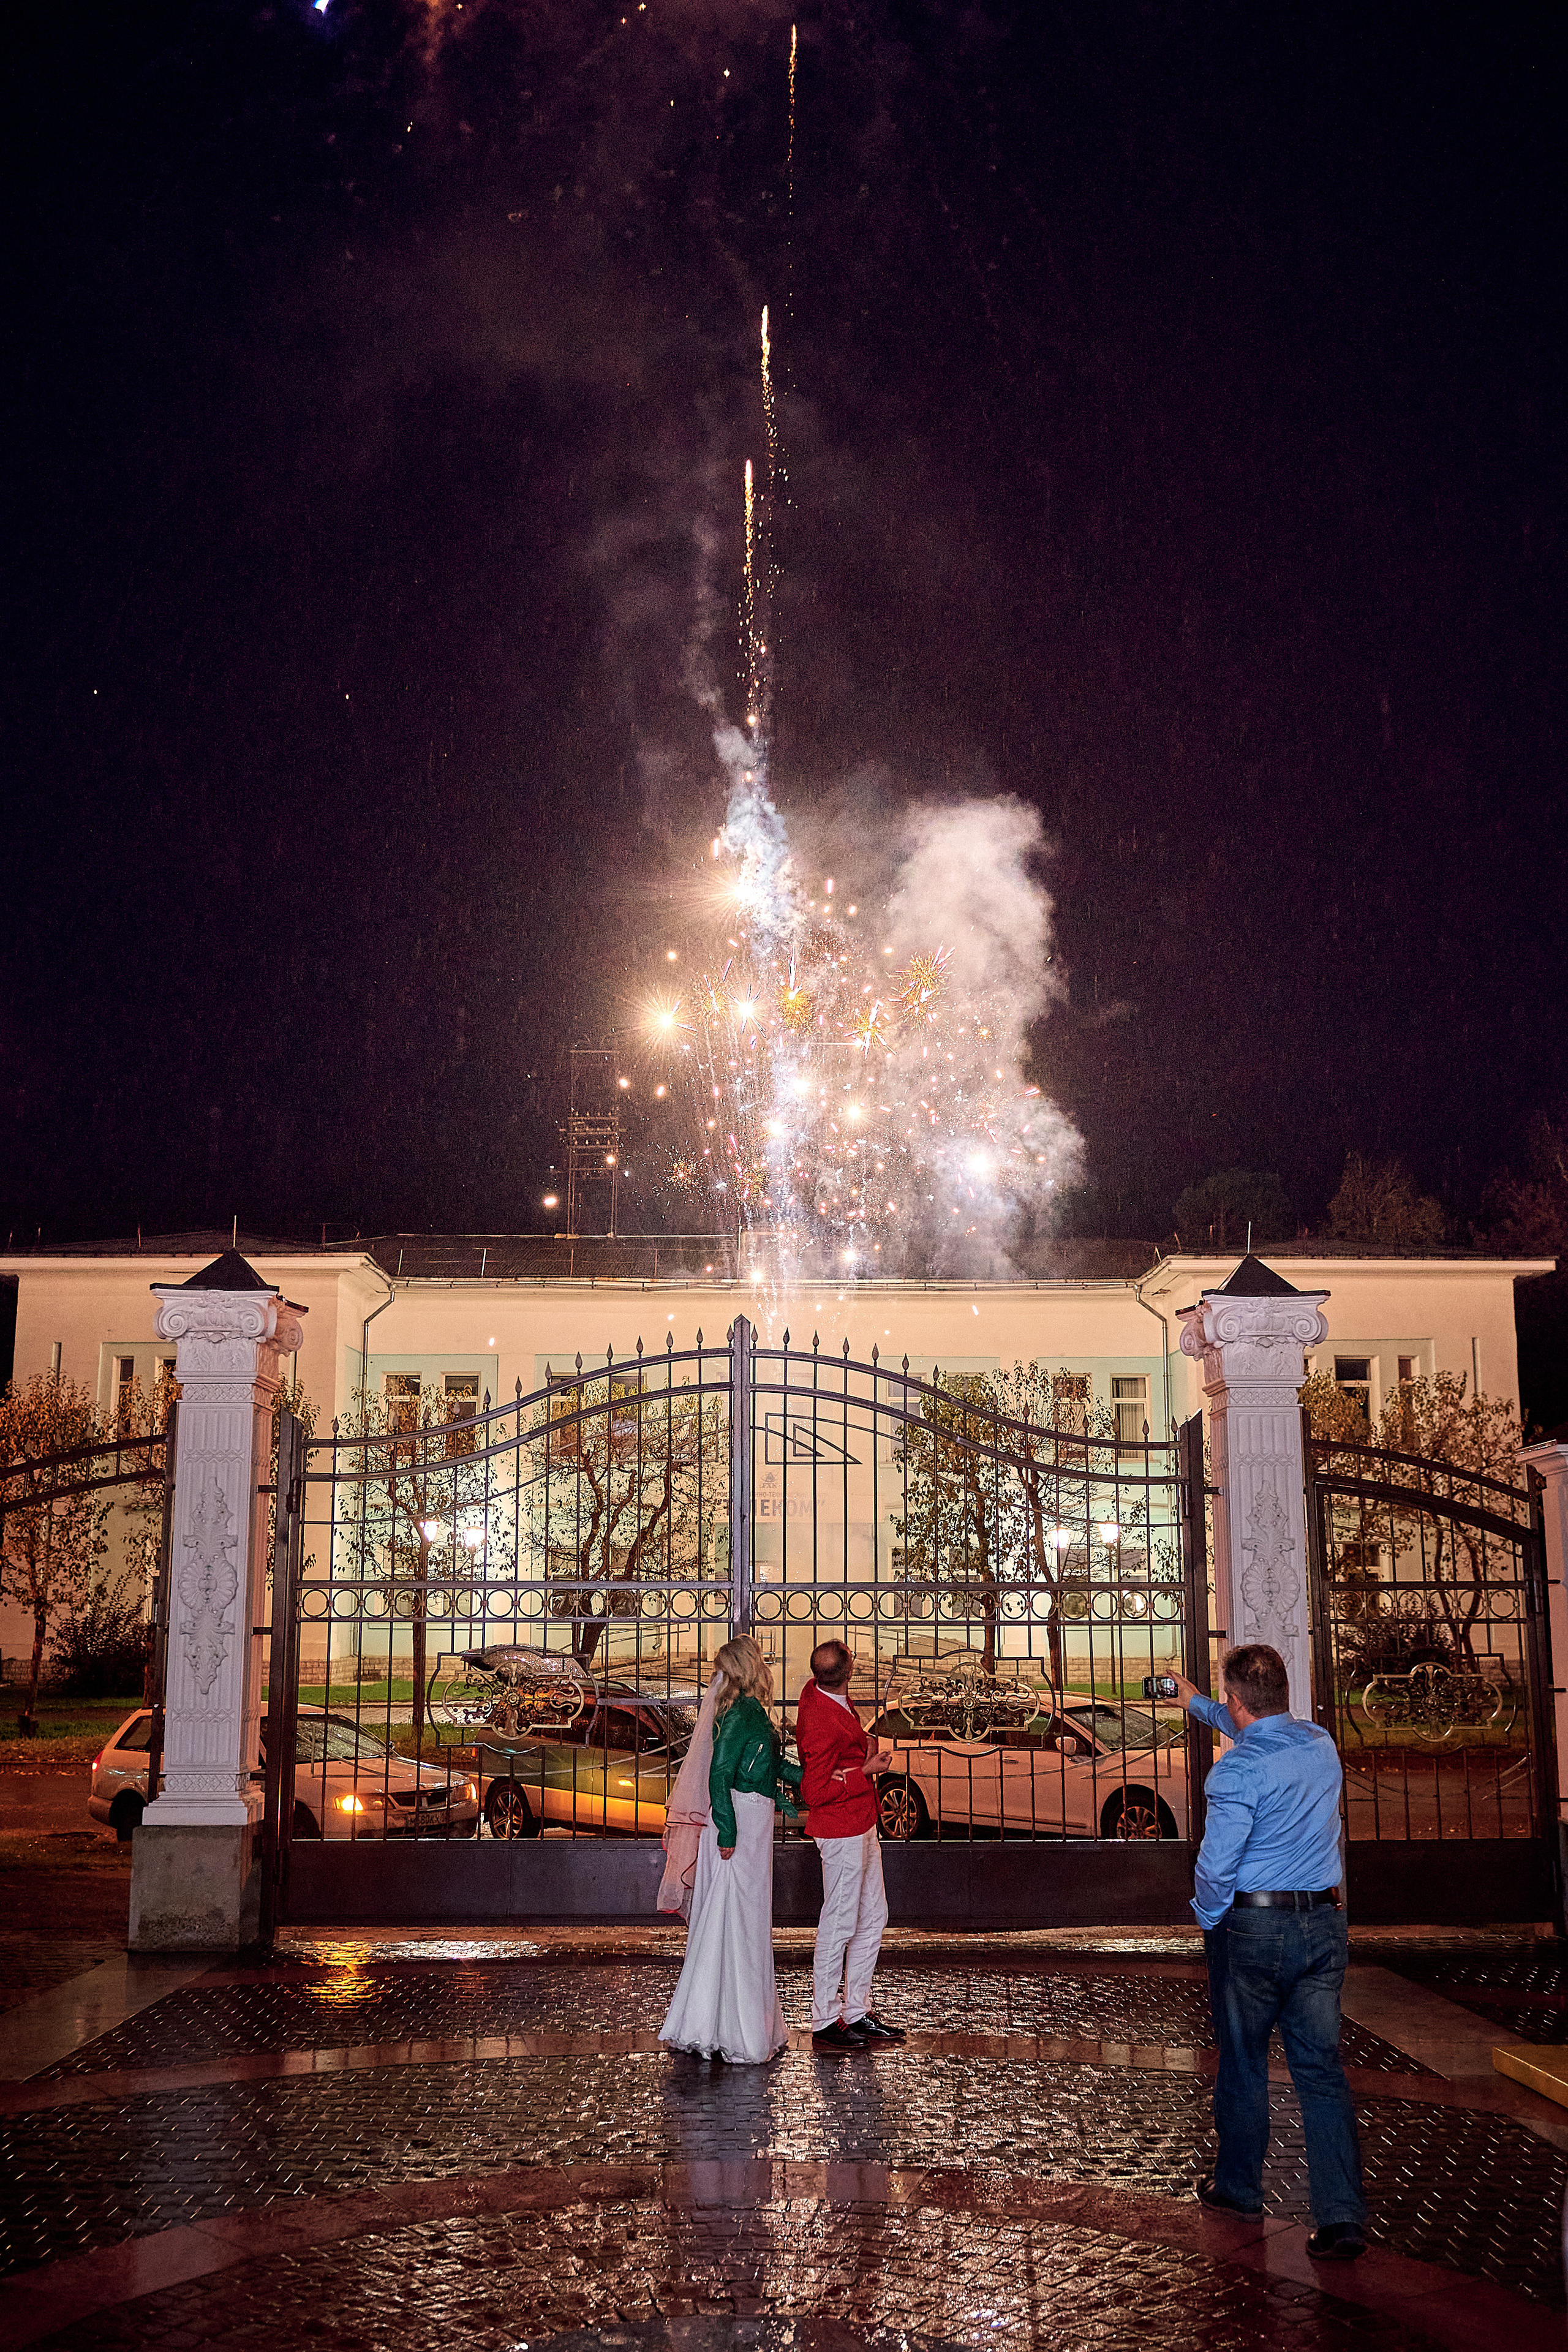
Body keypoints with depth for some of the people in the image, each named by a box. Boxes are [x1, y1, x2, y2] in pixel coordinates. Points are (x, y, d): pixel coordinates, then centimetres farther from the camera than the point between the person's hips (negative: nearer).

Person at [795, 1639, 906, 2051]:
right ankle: (826, 2023, 10)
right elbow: (816, 1793, -23)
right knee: (840, 1925, 0)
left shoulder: (816, 1691, 1)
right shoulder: (823, 1726, -28)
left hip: (862, 1827, 10)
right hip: (842, 1831, -10)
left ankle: (857, 2012, 25)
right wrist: (867, 1771, -17)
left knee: (872, 1918, 16)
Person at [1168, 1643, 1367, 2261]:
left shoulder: (1238, 1770, -18)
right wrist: (1195, 1703, 38)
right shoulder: (1321, 1745, 4)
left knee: (1243, 2063, 12)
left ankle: (1238, 2188, 29)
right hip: (1324, 1922, 5)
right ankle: (1342, 2216, -1)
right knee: (1321, 2066, 5)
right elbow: (1262, 1730, 25)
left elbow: (1216, 1865, -18)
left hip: (1253, 1927, -5)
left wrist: (1209, 1919, 1)